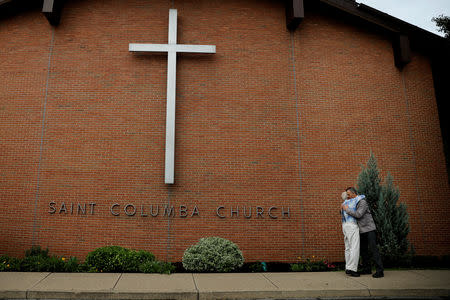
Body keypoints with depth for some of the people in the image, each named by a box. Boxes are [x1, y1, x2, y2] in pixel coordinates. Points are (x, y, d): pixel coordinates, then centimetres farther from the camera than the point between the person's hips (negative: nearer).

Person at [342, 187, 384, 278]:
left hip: (369, 229, -9)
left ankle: (380, 271, -10)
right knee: (363, 250, 10)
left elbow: (358, 214, -25)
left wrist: (347, 209, -17)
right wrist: (343, 207, 8)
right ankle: (367, 269, 17)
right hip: (362, 230, 9)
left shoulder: (363, 202, -14)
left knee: (373, 249, -11)